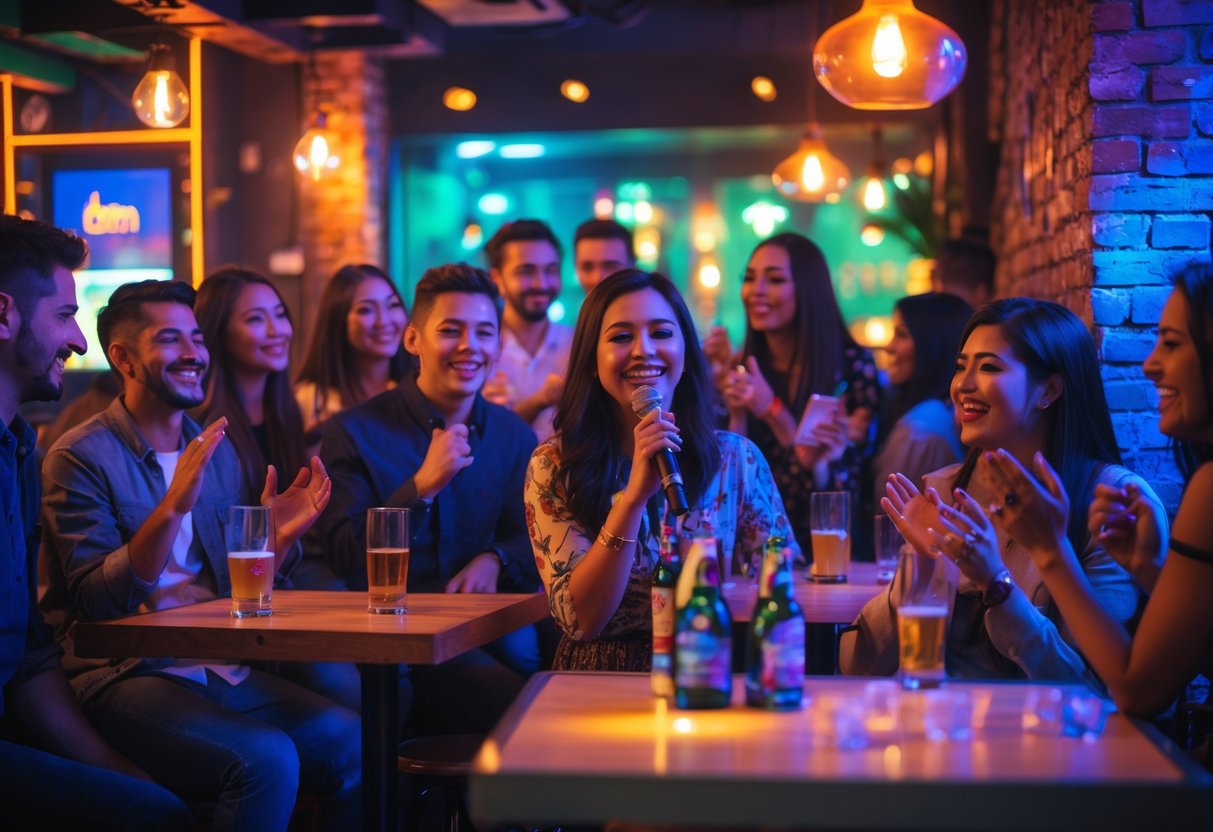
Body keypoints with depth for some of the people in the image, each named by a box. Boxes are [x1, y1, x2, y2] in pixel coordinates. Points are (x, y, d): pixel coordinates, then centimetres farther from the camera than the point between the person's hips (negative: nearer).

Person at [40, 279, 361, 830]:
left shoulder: (215, 450, 15)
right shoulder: (82, 456, -5)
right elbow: (98, 603, -15)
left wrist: (279, 538, -2)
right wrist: (172, 509, -25)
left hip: (221, 671, 6)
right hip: (125, 676, -6)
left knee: (353, 743, -16)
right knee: (266, 759, -29)